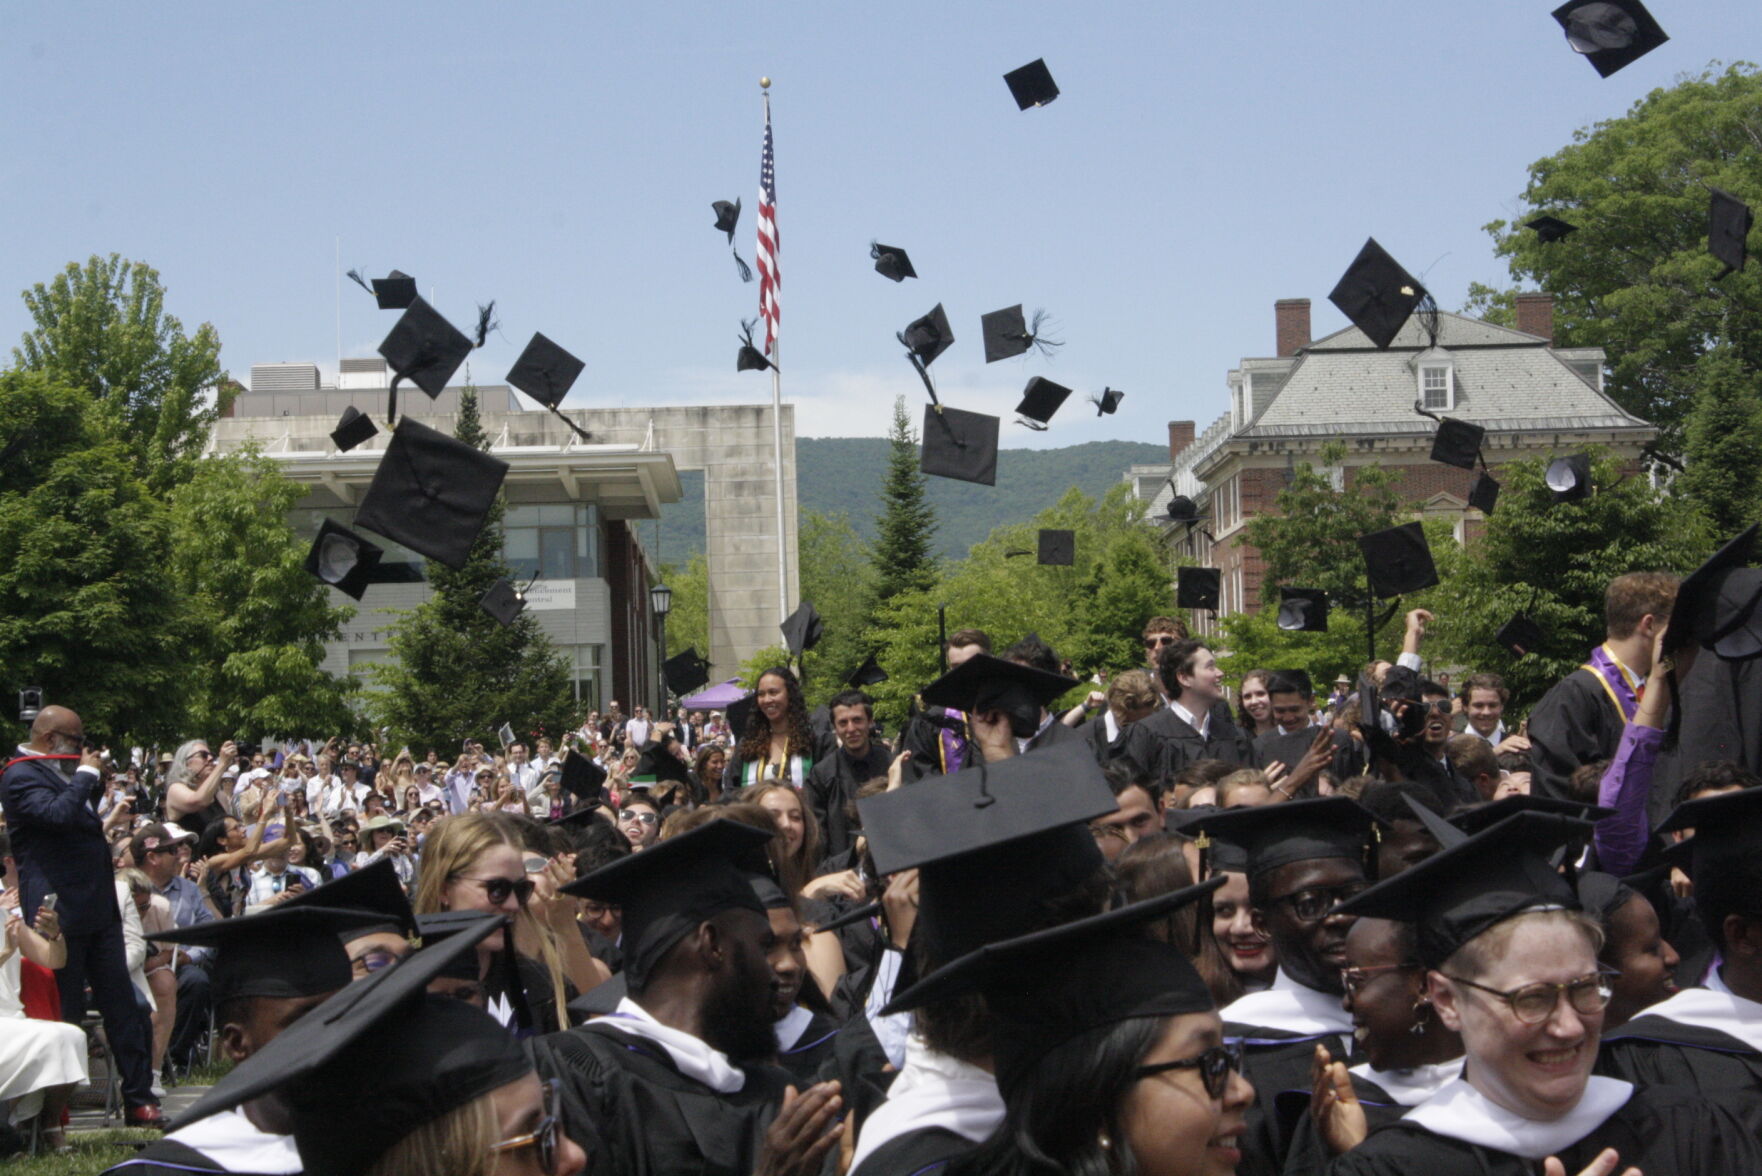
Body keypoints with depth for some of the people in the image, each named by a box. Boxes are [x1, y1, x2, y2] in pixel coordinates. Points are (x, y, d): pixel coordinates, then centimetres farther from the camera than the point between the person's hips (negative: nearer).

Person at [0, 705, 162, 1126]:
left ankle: (139, 1099, 9)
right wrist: (86, 773, -17)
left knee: (123, 1007, 6)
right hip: (60, 913, -9)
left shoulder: (60, 773, 18)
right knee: (64, 1015, -1)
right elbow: (59, 813, -28)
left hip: (98, 909, 9)